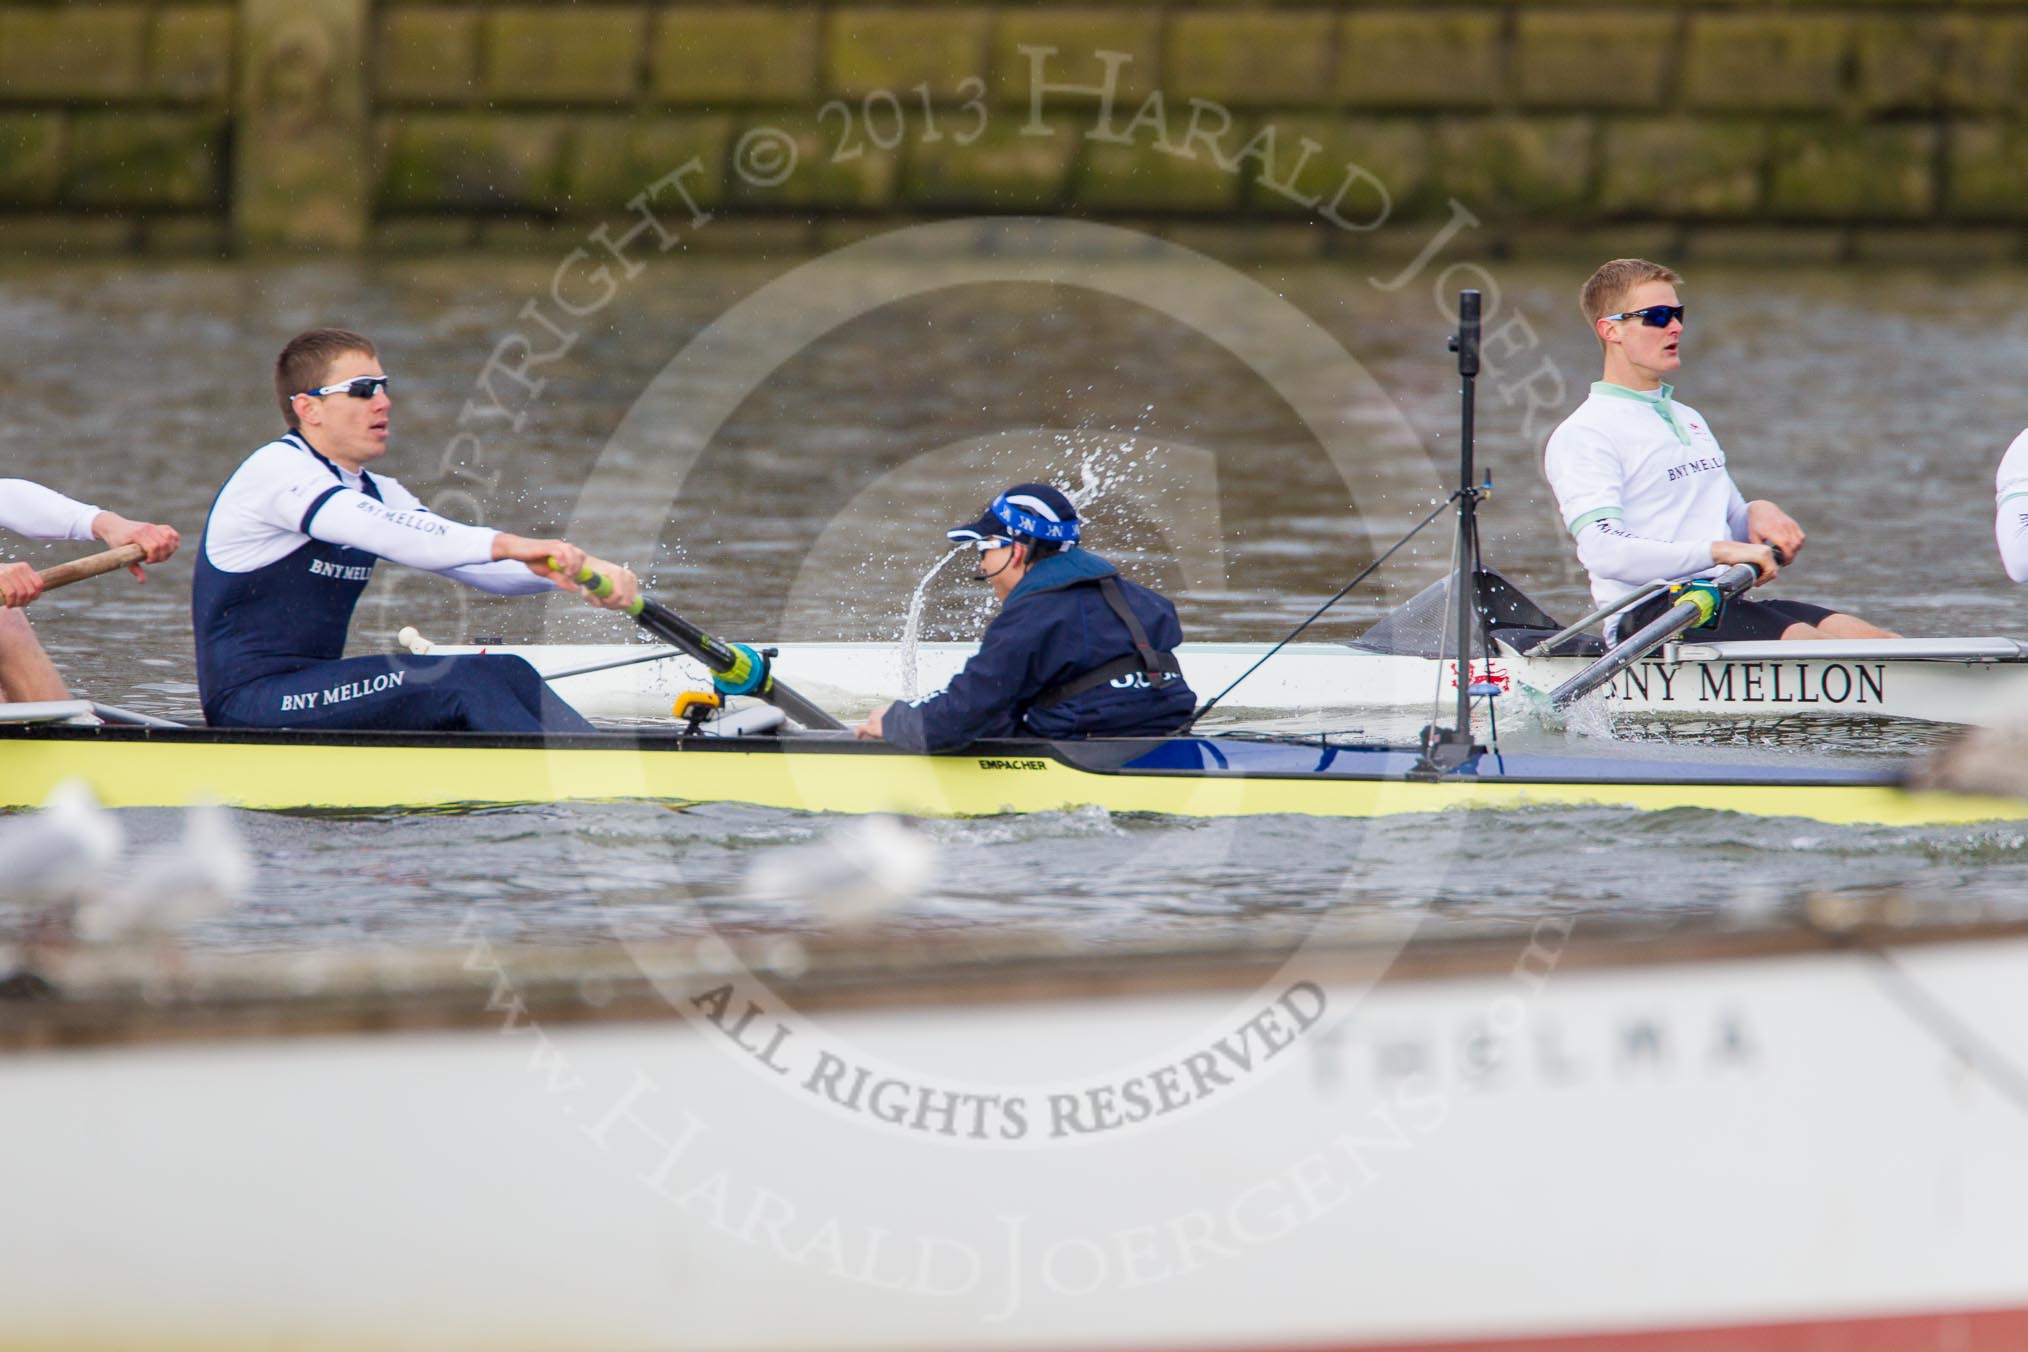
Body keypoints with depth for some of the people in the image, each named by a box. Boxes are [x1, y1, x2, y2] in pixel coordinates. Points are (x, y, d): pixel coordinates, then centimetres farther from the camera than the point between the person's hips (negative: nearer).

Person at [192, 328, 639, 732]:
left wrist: (575, 566, -14)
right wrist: (506, 545, -39)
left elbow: (476, 564, 4)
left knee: (509, 675, -8)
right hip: (250, 699, -9)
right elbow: (380, 531, -30)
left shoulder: (377, 493, 17)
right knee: (460, 681, -23)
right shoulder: (276, 470, -11)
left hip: (313, 691, 9)